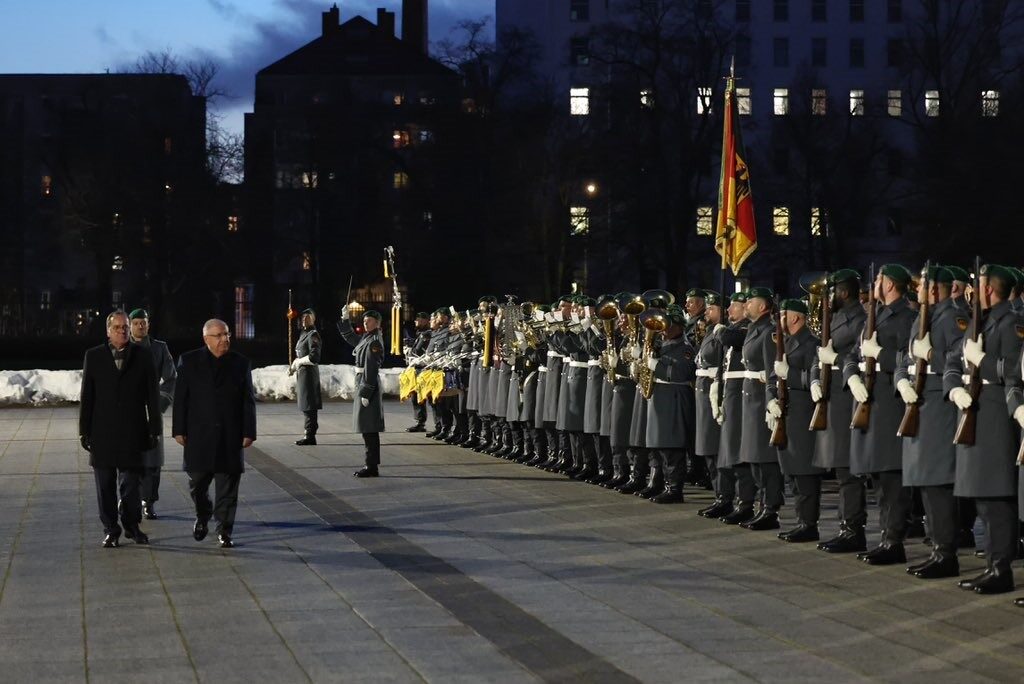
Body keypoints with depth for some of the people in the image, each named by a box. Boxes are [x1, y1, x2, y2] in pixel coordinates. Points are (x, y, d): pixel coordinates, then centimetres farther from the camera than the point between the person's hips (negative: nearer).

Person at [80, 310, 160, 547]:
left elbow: (152, 396, 3)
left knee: (131, 483, 3)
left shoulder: (142, 356, 3)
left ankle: (132, 526, 19)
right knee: (105, 485, 4)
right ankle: (111, 530, 12)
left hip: (132, 431, -1)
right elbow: (86, 396, 4)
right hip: (102, 432, 1)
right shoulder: (93, 357, 4)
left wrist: (154, 429, -1)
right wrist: (84, 430, 0)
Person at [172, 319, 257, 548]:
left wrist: (249, 432, -2)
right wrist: (179, 430, -4)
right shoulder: (189, 361, 3)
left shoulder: (241, 363, 5)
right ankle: (202, 518, 33)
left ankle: (224, 531, 7)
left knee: (227, 488, 0)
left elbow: (248, 401, 4)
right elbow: (180, 398, 1)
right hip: (199, 435, 0)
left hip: (230, 437, 0)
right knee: (197, 484, 7)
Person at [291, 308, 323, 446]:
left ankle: (310, 436, -6)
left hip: (309, 373, -10)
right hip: (301, 373, 10)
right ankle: (309, 434, 19)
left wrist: (298, 362, -9)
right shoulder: (304, 334, 16)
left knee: (309, 406, -8)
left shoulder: (313, 335, -12)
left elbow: (314, 357, -21)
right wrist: (294, 366, 9)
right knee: (306, 406, 14)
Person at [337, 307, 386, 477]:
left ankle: (372, 466, -4)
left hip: (369, 386, -10)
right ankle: (371, 465, 19)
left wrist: (365, 393, -22)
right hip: (362, 382, 10)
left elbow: (371, 369, -20)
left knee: (369, 428, -7)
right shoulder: (365, 338, 12)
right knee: (367, 429, 13)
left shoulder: (374, 342, -15)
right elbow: (349, 336, 32)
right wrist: (345, 318, 23)